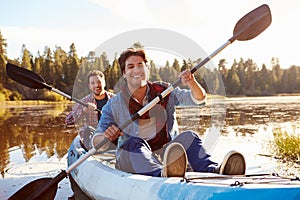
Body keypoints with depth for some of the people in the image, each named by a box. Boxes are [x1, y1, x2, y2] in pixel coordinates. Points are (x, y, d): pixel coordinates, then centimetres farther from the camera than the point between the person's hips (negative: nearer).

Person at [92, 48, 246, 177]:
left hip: (165, 155, 2)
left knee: (188, 136, -22)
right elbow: (96, 143, -2)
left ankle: (213, 170, -51)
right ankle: (161, 174, -64)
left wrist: (192, 83, -25)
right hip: (130, 160, -2)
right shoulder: (114, 106, 0)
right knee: (134, 143, -33)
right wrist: (105, 136, -26)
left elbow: (199, 99, -3)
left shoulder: (163, 91, 6)